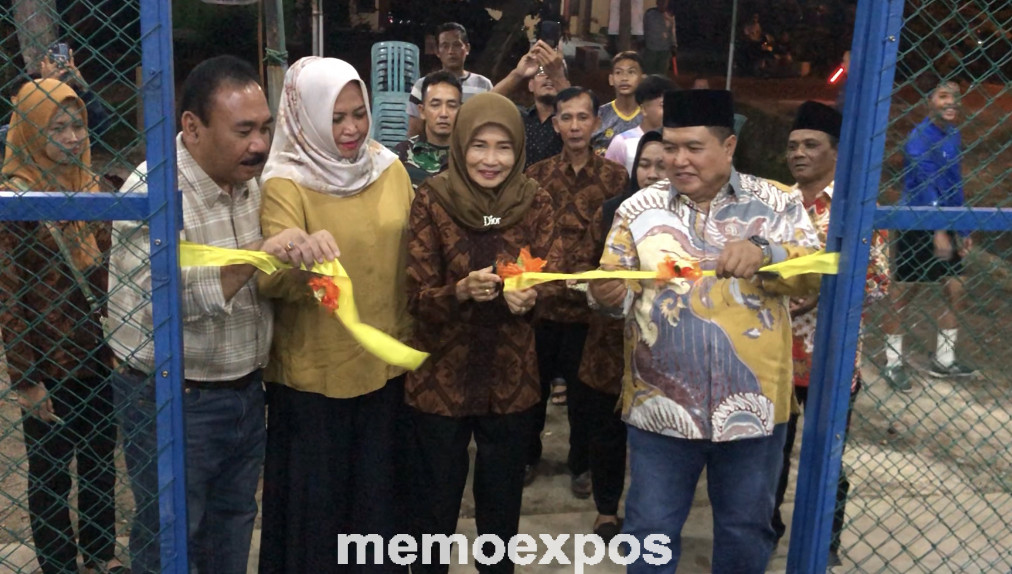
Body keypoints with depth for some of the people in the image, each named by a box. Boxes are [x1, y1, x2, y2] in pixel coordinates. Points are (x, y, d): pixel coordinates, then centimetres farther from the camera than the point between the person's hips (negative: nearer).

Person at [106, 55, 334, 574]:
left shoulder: (251, 181, 2)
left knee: (234, 522, 21)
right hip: (173, 401, -6)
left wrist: (308, 248, -11)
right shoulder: (151, 193, -20)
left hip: (246, 391, 6)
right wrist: (258, 253, -35)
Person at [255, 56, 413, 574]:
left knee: (378, 494, 17)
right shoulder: (286, 184, -11)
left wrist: (410, 339, 15)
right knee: (316, 498, 9)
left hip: (385, 363, 4)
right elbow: (273, 280, -23)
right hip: (314, 372, -4)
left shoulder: (390, 169, 2)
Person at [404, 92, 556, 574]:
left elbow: (550, 278, -3)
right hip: (442, 376, -2)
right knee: (436, 500, 14)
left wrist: (529, 295, -25)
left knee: (502, 501, 18)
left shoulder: (535, 202, -2)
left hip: (512, 376, 2)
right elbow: (417, 295, -10)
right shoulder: (432, 200, -9)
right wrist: (462, 290, -30)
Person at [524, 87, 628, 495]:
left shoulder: (615, 177, -1)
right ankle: (528, 455, 34)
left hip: (589, 302, -1)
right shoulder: (536, 175, 3)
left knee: (582, 390, 11)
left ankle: (580, 464, 30)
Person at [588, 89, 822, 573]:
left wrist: (764, 254, -29)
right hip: (661, 405, 0)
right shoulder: (639, 209, 0)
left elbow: (816, 274, -9)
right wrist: (609, 294, -26)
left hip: (753, 403, 0)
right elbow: (616, 287, -2)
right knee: (651, 528, 13)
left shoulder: (776, 203, -1)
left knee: (746, 528, 19)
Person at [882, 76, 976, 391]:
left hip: (945, 225, 8)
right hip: (916, 226, -8)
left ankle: (943, 360, 26)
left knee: (956, 291, 11)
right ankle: (894, 363, 16)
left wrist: (962, 229, 15)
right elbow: (926, 185, -28)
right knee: (901, 295, 3)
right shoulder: (920, 138, -17)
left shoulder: (953, 134, 7)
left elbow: (954, 185, 14)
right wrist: (938, 232, -36)